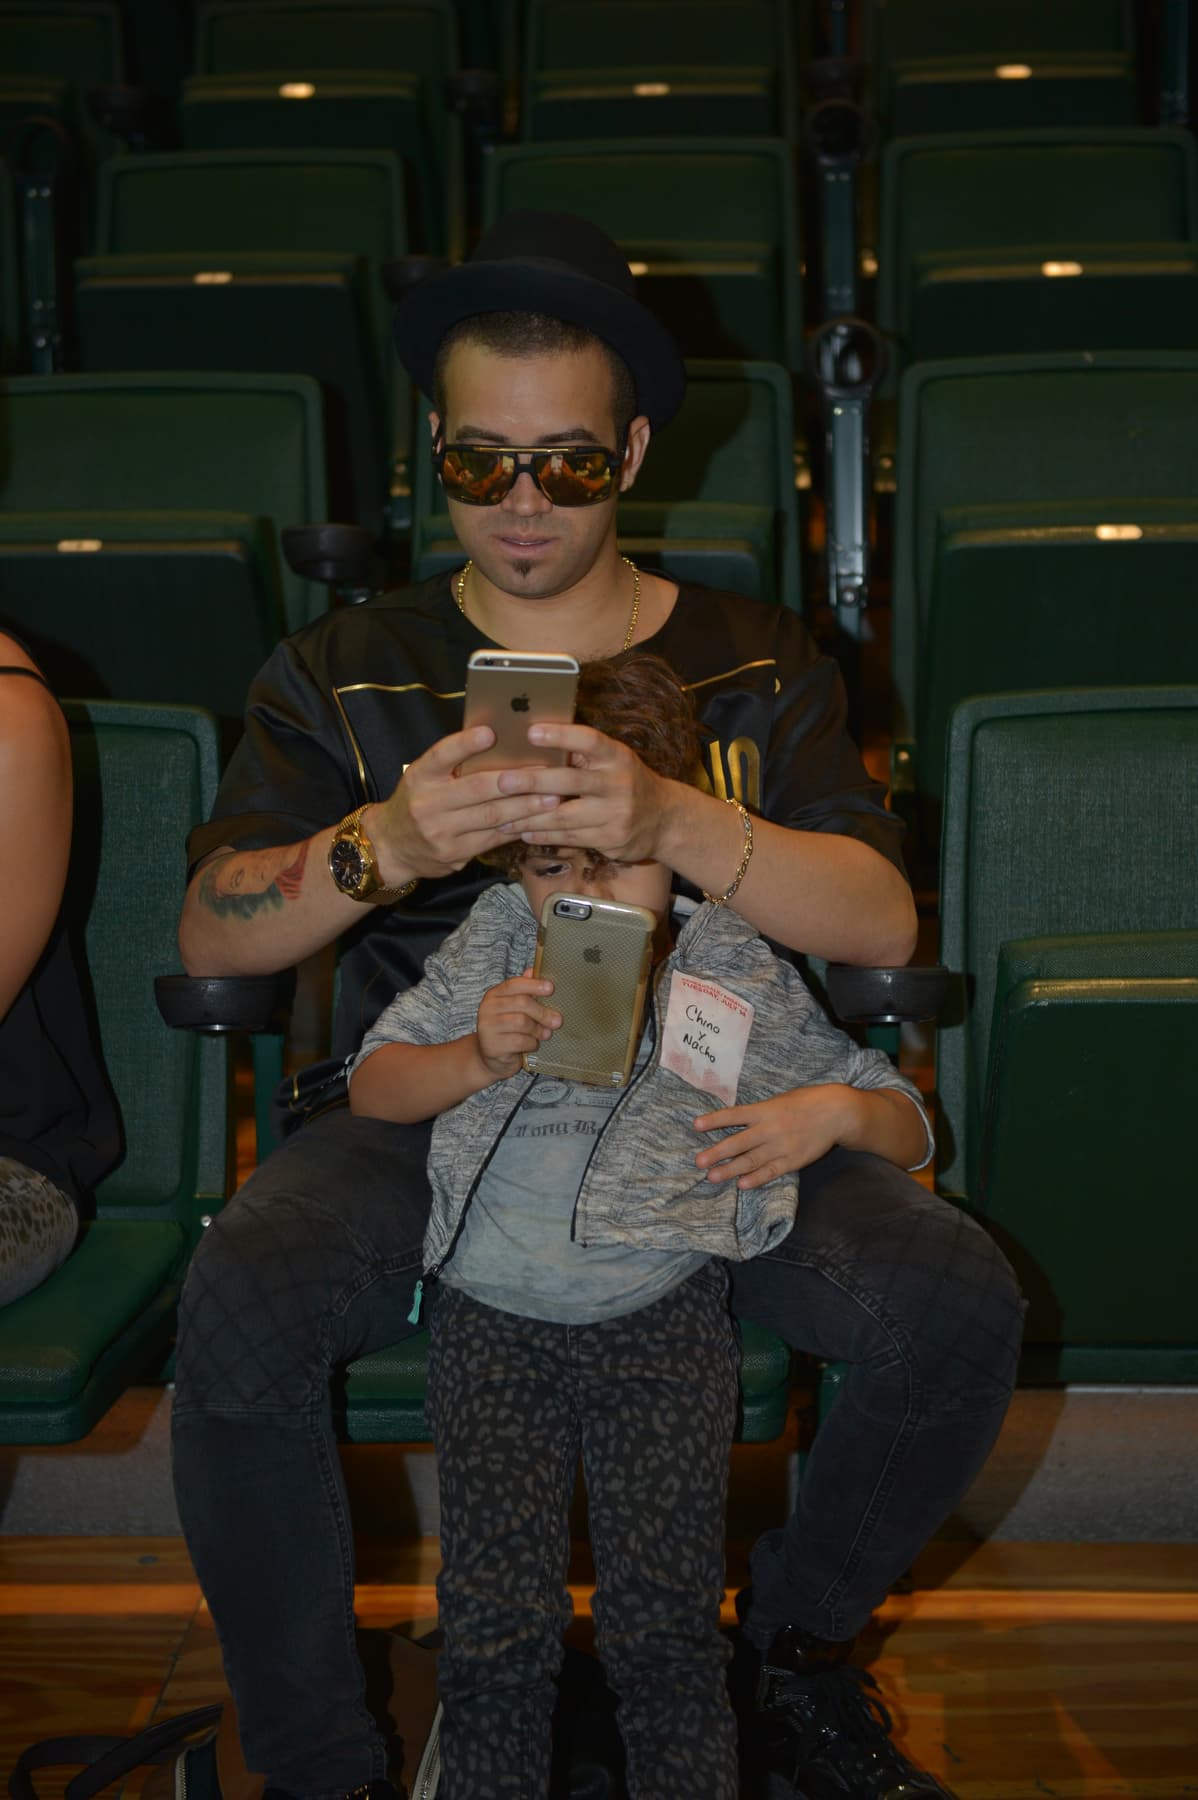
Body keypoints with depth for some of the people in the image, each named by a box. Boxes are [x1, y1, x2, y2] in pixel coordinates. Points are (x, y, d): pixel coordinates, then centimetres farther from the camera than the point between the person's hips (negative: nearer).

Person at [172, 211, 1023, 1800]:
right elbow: (212, 936, -4)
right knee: (239, 1318, -31)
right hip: (422, 1118, -1)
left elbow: (884, 922, -6)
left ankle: (797, 1652, 9)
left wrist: (672, 823, -25)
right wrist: (384, 846, -26)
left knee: (960, 1307, -23)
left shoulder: (756, 664, 8)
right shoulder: (345, 674, 7)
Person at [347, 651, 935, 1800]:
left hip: (660, 1313, -1)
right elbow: (372, 1085, 8)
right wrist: (477, 1058, -11)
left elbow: (907, 1128, 14)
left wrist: (837, 1108, -9)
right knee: (494, 1624, -8)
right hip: (492, 1309, 1)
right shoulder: (494, 940, 10)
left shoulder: (734, 972, 8)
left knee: (662, 1618, -11)